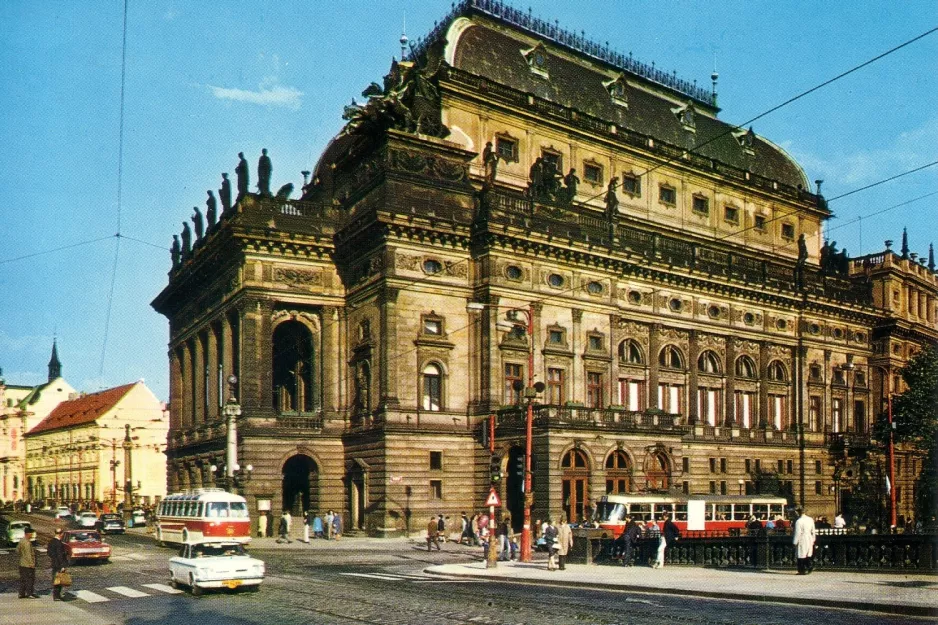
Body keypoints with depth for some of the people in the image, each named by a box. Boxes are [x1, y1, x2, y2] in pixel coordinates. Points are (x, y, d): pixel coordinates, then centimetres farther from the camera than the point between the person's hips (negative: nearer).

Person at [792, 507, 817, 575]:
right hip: (809, 540, 7)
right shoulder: (811, 520, 5)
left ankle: (802, 571, 2)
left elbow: (797, 533, -15)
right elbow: (813, 531, 12)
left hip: (802, 541, -7)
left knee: (801, 557, 1)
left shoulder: (799, 521, -17)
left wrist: (795, 542, -8)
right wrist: (813, 540, 21)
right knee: (808, 556, 14)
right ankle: (808, 569, 13)